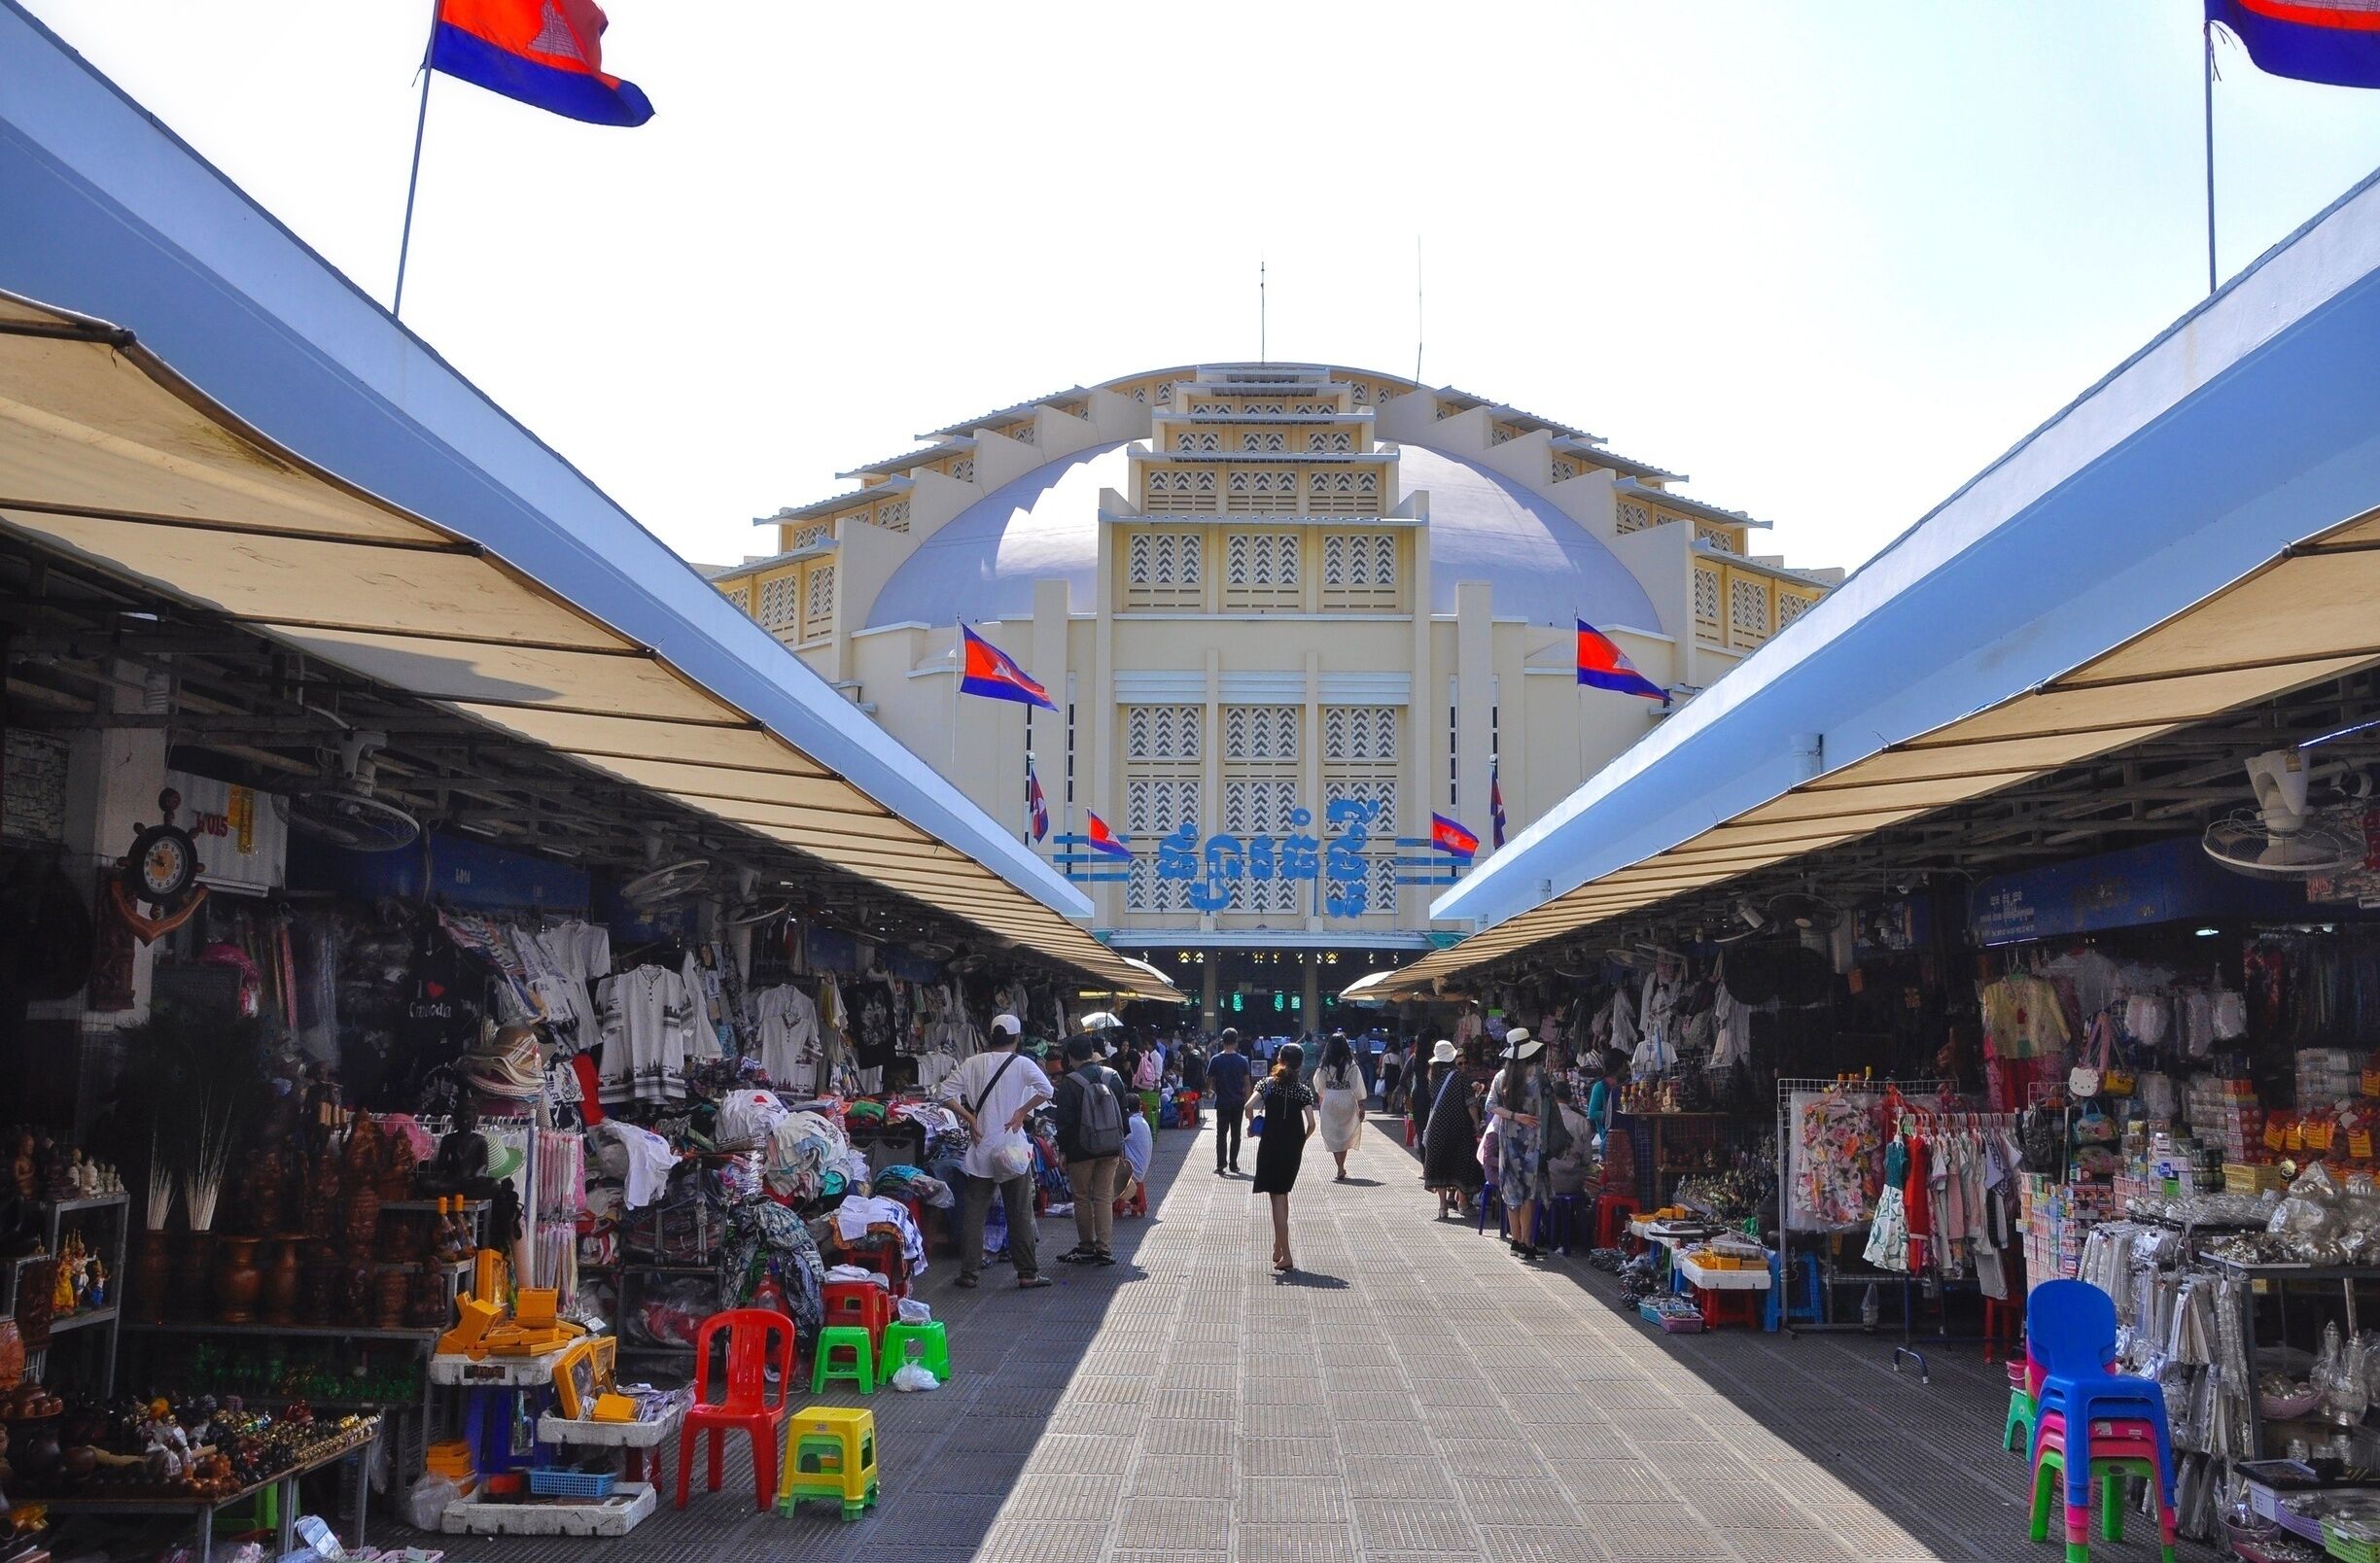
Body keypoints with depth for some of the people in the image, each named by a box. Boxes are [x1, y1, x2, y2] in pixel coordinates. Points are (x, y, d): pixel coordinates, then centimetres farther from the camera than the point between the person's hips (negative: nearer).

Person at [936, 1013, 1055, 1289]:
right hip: (1012, 1148, -2)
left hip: (981, 1148, 2)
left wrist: (970, 1118, 2)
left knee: (973, 1212, 8)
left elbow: (946, 1094, 0)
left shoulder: (972, 1064, 3)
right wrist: (1021, 1113, -10)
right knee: (1020, 1214, 4)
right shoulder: (1022, 1064, -5)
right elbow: (1046, 1090, -20)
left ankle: (968, 1271, 9)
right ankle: (1027, 1273, 7)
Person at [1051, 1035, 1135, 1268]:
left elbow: (1065, 1121, -11)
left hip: (1081, 1151, -4)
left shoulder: (1069, 1083, -12)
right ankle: (1104, 1249, 3)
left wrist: (1062, 1150, 0)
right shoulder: (1113, 1077, 3)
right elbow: (1124, 1113, 10)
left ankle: (1086, 1248, 15)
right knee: (1104, 1197, 7)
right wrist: (1120, 1147, 17)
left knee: (1082, 1198, 9)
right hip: (1111, 1149, 4)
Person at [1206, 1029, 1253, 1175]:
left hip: (1222, 1102, -1)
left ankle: (1220, 1166, 0)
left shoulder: (1216, 1060, -7)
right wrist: (1247, 1101, 7)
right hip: (1238, 1102, 1)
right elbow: (1247, 1083, -3)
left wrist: (1209, 1091, 20)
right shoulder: (1242, 1060, -5)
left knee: (1221, 1134, 5)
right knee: (1235, 1134, 11)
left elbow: (1209, 1080, -1)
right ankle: (1234, 1164, 14)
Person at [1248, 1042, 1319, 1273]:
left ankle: (1285, 1256, -9)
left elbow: (1249, 1107, -17)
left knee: (1278, 1199, -1)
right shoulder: (1303, 1090, -1)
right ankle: (1278, 1248, 28)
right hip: (1293, 1150, 2)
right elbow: (1311, 1124, -9)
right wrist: (1300, 1140, 9)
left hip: (1270, 1147, -2)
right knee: (1282, 1196, 19)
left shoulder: (1268, 1083, -3)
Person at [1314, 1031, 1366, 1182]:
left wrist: (1322, 1099, 23)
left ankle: (1341, 1169, -4)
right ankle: (1342, 1169, 21)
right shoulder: (1351, 1066, -11)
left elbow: (1319, 1085, 4)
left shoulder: (1324, 1067, -7)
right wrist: (1361, 1106, -2)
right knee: (1345, 1136, 16)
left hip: (1330, 1103, 0)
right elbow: (1358, 1087, -10)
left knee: (1333, 1137, 7)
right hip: (1347, 1103, 0)